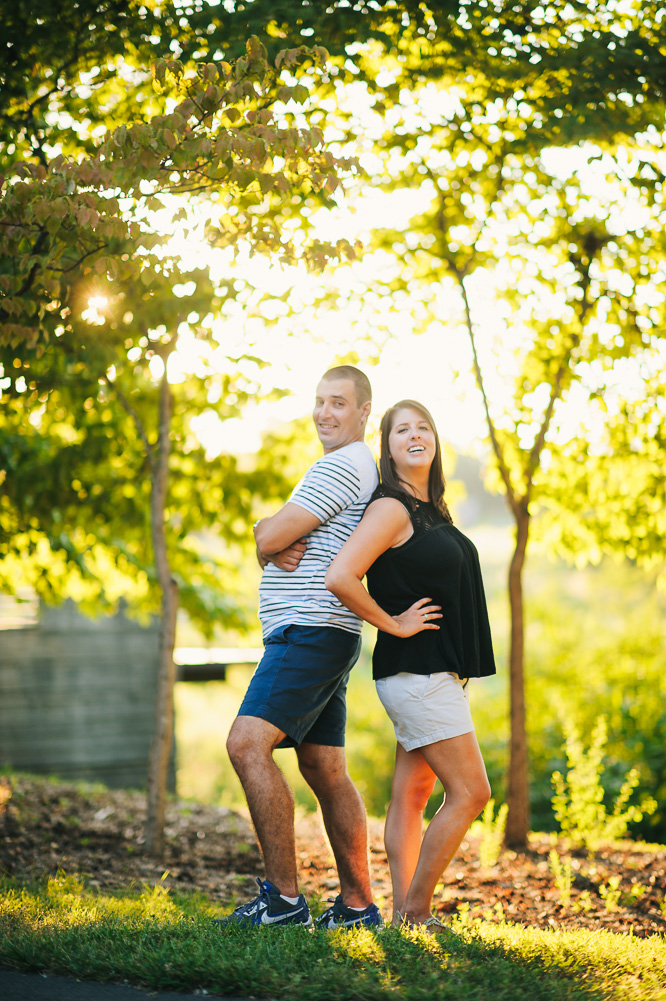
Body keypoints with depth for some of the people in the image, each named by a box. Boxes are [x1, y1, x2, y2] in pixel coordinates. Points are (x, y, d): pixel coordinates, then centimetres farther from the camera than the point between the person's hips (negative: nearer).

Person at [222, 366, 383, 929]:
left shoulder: (343, 466, -10)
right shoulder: (358, 470, 24)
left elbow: (269, 537, -16)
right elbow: (268, 540, 19)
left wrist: (270, 537, 8)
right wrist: (282, 546, -4)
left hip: (310, 630, -11)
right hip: (322, 640, 11)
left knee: (248, 744, -19)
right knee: (324, 770, 10)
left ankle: (284, 897, -21)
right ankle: (358, 905, 13)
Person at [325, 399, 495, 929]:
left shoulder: (429, 509, 14)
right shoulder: (392, 508, -14)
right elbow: (340, 578, -24)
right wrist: (394, 624, -14)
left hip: (436, 673, 9)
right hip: (416, 671, -9)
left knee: (411, 795, 8)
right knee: (471, 792, -8)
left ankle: (405, 914, 10)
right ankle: (414, 911, -1)